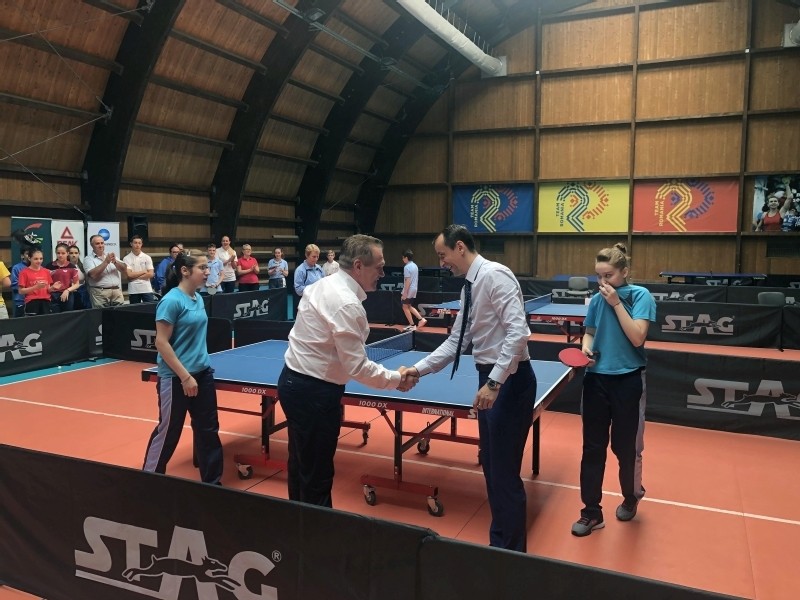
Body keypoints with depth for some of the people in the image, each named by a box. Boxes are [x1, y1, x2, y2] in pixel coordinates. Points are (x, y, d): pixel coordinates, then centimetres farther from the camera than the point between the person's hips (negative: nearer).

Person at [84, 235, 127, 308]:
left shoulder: (111, 256, 17)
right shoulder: (88, 259, 2)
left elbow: (124, 269, 7)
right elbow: (93, 274, -15)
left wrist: (115, 261, -10)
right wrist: (106, 262, -14)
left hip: (116, 291, 4)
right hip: (100, 293, -4)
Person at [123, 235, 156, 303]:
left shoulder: (147, 257, 5)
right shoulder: (127, 258, 0)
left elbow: (150, 274, -3)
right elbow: (129, 275, -10)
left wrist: (135, 276, -7)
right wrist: (144, 272, -3)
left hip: (147, 289, 1)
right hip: (133, 291, -1)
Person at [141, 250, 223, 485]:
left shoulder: (198, 299, 7)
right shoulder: (172, 300, -17)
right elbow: (161, 343, -18)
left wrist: (199, 370, 18)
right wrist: (185, 377, -19)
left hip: (203, 374, 8)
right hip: (176, 379, -7)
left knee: (208, 429, 12)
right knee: (168, 431, 8)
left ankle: (212, 481, 25)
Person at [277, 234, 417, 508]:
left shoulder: (322, 284, 6)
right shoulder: (347, 304, -24)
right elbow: (357, 367, -22)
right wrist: (396, 379, -9)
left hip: (294, 381, 10)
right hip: (314, 392, -10)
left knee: (301, 464, 23)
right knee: (317, 475, 2)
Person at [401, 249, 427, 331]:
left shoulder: (407, 267, -16)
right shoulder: (415, 266, 11)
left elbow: (408, 281, -20)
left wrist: (404, 293, -19)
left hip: (408, 291, -9)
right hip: (414, 290, 9)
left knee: (405, 307, 4)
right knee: (410, 306, 18)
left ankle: (411, 325, 7)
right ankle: (421, 319, 8)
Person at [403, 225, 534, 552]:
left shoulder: (494, 275, -16)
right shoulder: (470, 286, 12)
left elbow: (518, 332, -24)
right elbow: (456, 341, 16)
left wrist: (495, 382, -27)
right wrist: (418, 369, 8)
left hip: (509, 379, -10)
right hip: (491, 378, 10)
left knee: (504, 470, 0)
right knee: (490, 465, 18)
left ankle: (511, 549, 18)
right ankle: (501, 540, 34)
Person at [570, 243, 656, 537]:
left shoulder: (641, 296, -9)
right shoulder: (596, 300, 4)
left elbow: (637, 338, -18)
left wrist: (616, 303, -19)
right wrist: (586, 349, -5)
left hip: (627, 381, -3)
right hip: (596, 379, 4)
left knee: (625, 447, 11)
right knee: (592, 448, 5)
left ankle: (631, 497, 39)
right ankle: (591, 512, 16)